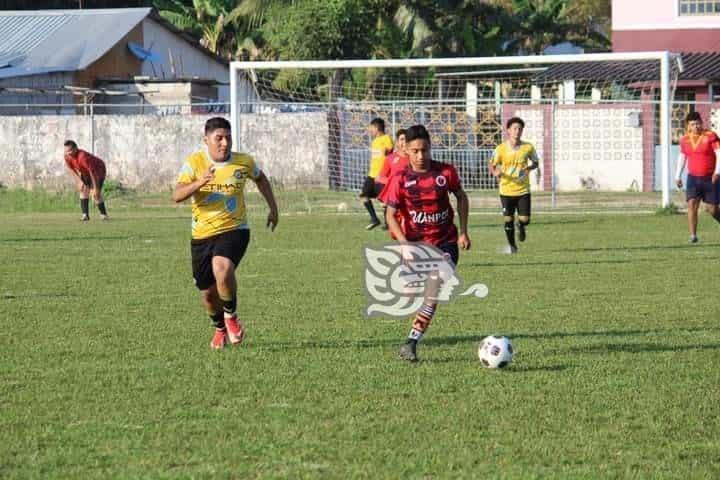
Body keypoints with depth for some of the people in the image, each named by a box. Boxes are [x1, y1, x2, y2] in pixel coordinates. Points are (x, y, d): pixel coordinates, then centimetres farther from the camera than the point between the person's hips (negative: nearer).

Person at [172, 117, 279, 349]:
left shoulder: (244, 162, -3)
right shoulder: (195, 163, -8)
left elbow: (260, 178, 20)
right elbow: (177, 195, -20)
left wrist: (273, 207, 19)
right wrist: (198, 183, -37)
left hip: (234, 230, -1)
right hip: (202, 235, 2)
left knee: (222, 269, -31)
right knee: (207, 292, 10)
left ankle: (231, 315, -5)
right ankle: (220, 328, 41)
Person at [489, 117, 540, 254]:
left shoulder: (528, 147, -4)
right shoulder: (501, 148, -7)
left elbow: (536, 162, 12)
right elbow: (492, 165, -1)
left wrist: (529, 168, -11)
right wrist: (495, 172, -25)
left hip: (523, 190, 1)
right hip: (506, 190, -1)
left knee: (524, 220, -4)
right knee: (508, 220, 2)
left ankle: (521, 226, 35)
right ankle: (511, 245, 26)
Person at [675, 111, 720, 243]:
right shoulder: (685, 139, 6)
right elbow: (682, 157, 18)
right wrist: (678, 176, 17)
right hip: (693, 178, 3)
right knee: (692, 204, -15)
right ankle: (693, 236, -16)